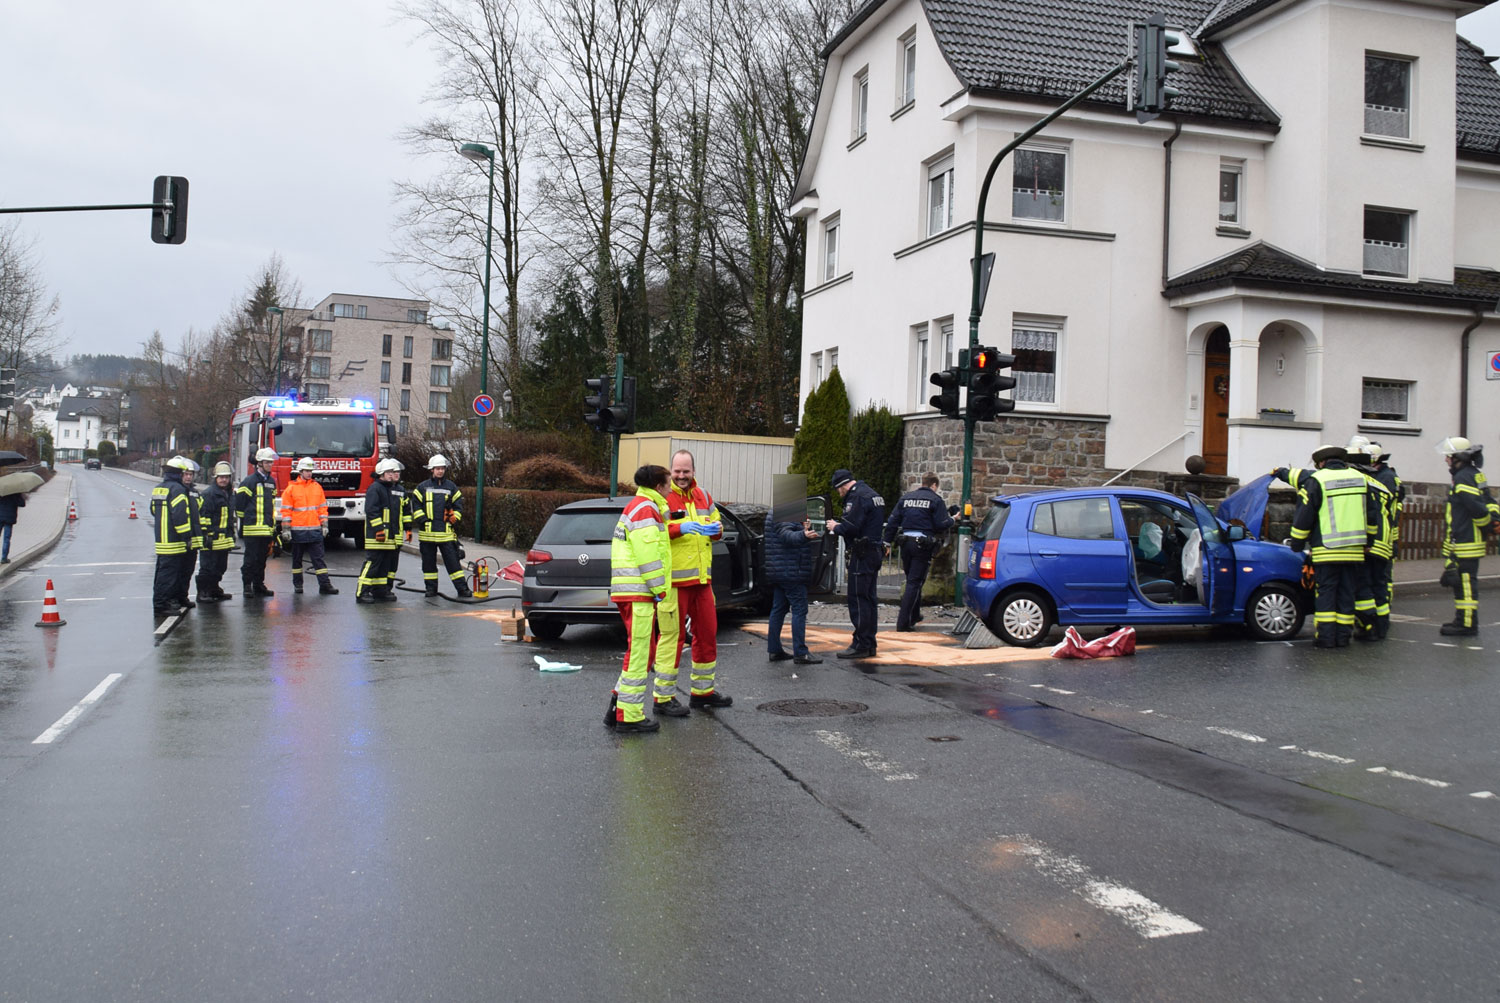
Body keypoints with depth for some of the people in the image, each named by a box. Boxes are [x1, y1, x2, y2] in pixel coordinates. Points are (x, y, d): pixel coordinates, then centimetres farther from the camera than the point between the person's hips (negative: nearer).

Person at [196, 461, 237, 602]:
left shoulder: (229, 494, 17)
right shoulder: (208, 494, -11)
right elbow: (204, 516, -16)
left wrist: (232, 534, 25)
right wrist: (206, 535, -19)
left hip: (224, 539, 9)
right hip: (212, 538, -8)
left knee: (220, 567, 16)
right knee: (207, 568, -5)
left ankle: (214, 590, 27)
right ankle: (202, 593, 1)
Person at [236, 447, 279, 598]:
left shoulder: (271, 481, 16)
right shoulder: (249, 481, -7)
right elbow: (239, 503, -6)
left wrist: (273, 526, 20)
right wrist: (244, 521, -2)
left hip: (266, 529, 7)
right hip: (252, 529, -7)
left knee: (262, 559, 12)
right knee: (251, 559, -4)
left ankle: (259, 586, 19)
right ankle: (247, 586, 3)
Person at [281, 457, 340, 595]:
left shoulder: (317, 487, 9)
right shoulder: (291, 488, -1)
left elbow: (323, 507, 12)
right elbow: (286, 510, -1)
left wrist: (324, 525, 8)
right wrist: (286, 528, -5)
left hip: (315, 530, 2)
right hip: (298, 531, -2)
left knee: (318, 558, -1)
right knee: (297, 559, 9)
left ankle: (324, 585, -4)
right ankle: (297, 584, 19)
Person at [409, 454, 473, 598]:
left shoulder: (451, 487, 8)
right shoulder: (423, 487, 6)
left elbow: (458, 505, 10)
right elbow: (416, 505, 5)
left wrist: (453, 519, -2)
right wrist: (422, 520, -6)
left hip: (446, 532, -1)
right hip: (427, 532, 1)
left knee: (452, 560, -4)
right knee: (428, 561, 7)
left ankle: (462, 588, -4)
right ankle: (431, 588, 17)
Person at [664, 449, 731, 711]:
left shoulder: (702, 496, 14)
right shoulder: (664, 496, -8)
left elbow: (715, 523, 21)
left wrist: (716, 528, -1)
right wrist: (679, 528, -30)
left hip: (702, 579, 8)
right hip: (675, 579, -8)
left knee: (707, 633, 14)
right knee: (673, 635, -3)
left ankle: (702, 691, 28)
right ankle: (664, 697, 6)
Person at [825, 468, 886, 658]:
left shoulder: (857, 496, -14)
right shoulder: (872, 494, 18)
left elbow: (851, 527, -22)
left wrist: (835, 527, -3)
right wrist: (839, 525, 13)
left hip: (862, 555, -10)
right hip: (874, 552, 10)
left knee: (858, 599, -7)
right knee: (868, 598, 13)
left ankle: (861, 645, -6)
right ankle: (869, 644, 18)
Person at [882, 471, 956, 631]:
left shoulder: (906, 498, 12)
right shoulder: (935, 499, -3)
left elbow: (893, 521, 8)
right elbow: (941, 525, -8)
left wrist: (888, 542, 12)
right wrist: (952, 520, 12)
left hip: (906, 543, 5)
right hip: (923, 544, -5)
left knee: (912, 580, 21)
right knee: (914, 583, -3)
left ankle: (914, 616, 32)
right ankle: (903, 621, -8)